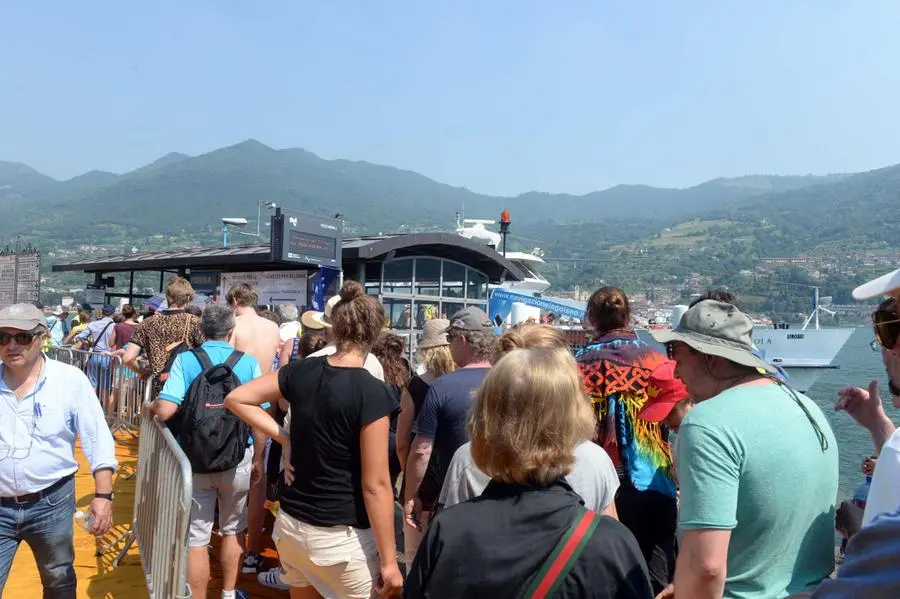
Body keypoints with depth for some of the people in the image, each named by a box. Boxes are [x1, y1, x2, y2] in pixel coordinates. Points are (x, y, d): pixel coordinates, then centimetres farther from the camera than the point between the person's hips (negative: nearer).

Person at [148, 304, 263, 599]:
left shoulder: (185, 359, -7)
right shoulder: (248, 362, -5)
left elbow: (165, 410, -18)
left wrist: (151, 406, 6)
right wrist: (257, 459, 10)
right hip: (237, 458, 1)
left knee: (196, 537, 9)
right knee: (233, 529, 21)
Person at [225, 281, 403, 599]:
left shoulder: (302, 371, -4)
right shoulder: (372, 392, -20)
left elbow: (236, 398, 6)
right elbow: (375, 485, -19)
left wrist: (285, 437, 2)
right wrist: (389, 561, -12)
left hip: (290, 523, 6)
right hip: (342, 536, -5)